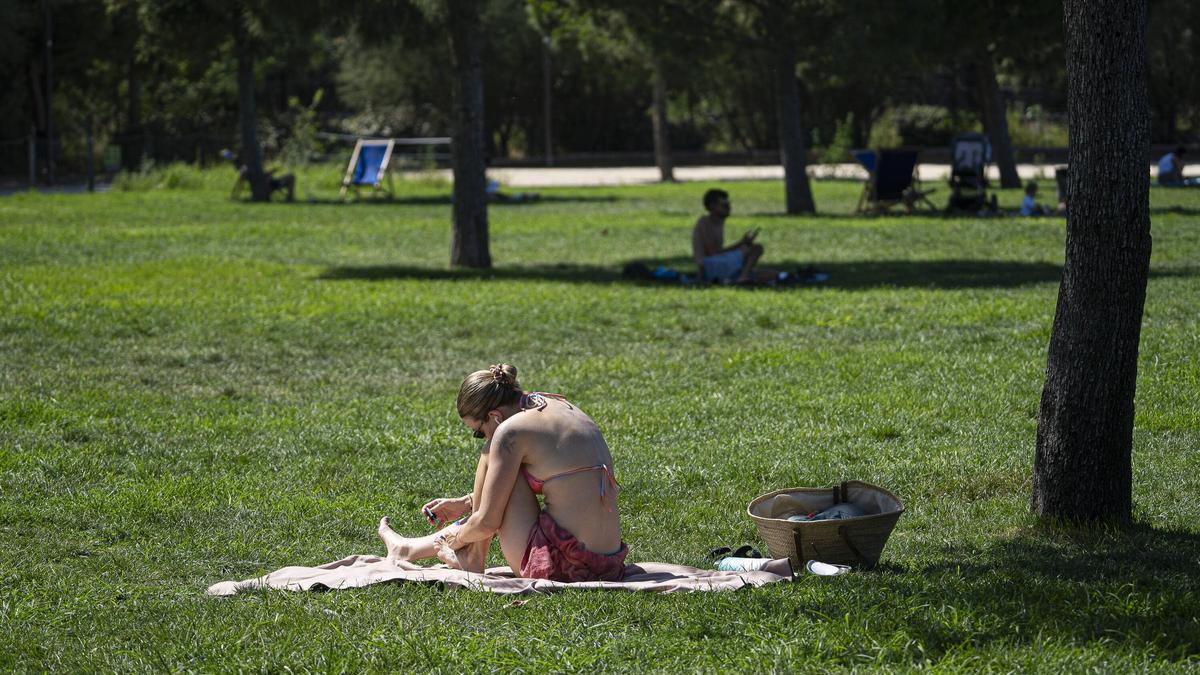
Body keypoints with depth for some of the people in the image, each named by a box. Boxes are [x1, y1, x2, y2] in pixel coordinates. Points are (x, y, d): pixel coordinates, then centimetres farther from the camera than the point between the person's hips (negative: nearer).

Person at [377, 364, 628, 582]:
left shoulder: (511, 431, -11)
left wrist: (457, 538, 14)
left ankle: (472, 559, 20)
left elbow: (487, 523, -7)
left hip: (560, 566, -9)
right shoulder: (562, 407, 14)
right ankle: (408, 549, 47)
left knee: (490, 456, 7)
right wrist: (465, 504, 32)